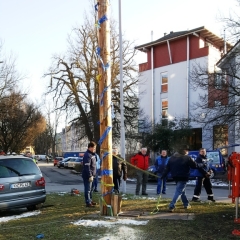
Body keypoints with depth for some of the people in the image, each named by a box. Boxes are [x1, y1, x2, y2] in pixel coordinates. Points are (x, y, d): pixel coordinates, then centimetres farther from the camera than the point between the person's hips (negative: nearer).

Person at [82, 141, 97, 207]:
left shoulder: (92, 154, 13)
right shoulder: (87, 155, -19)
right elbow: (87, 167, -24)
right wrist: (90, 176, -25)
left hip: (91, 175, 10)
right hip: (87, 175, -10)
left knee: (90, 189, 19)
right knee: (88, 189, -4)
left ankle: (90, 200, 31)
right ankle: (88, 203, 1)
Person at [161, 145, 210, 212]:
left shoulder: (172, 157, 8)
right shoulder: (187, 158, -9)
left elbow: (167, 168, 6)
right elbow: (195, 165, -3)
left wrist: (163, 176, 7)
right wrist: (201, 165, 16)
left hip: (175, 177, 7)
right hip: (183, 178, -7)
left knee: (182, 191, 23)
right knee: (179, 192, -6)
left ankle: (186, 204, 30)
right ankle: (171, 206, -16)